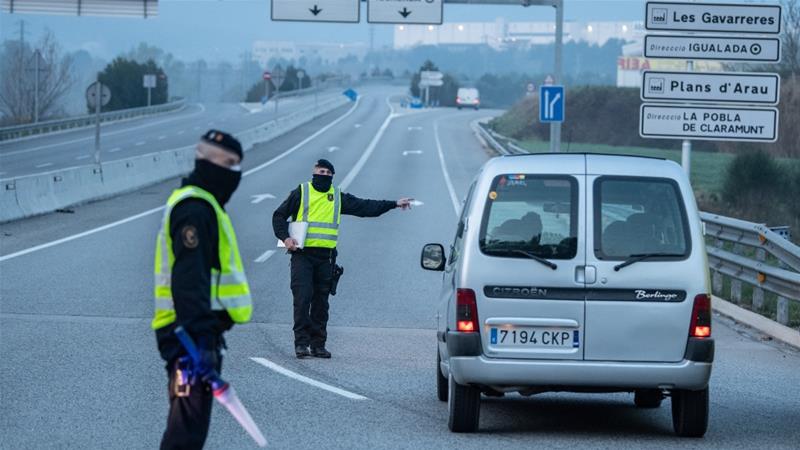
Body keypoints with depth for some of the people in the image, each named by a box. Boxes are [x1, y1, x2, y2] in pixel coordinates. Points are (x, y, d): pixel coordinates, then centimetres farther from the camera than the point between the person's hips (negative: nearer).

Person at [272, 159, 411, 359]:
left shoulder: (338, 198, 15)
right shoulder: (300, 193, 4)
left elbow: (365, 207, 17)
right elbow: (279, 216, 7)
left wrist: (394, 204, 14)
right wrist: (285, 238, -9)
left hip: (326, 256, 4)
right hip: (302, 254, -4)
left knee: (321, 301, 6)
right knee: (302, 298, -11)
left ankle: (318, 344, 11)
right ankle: (301, 343, -9)